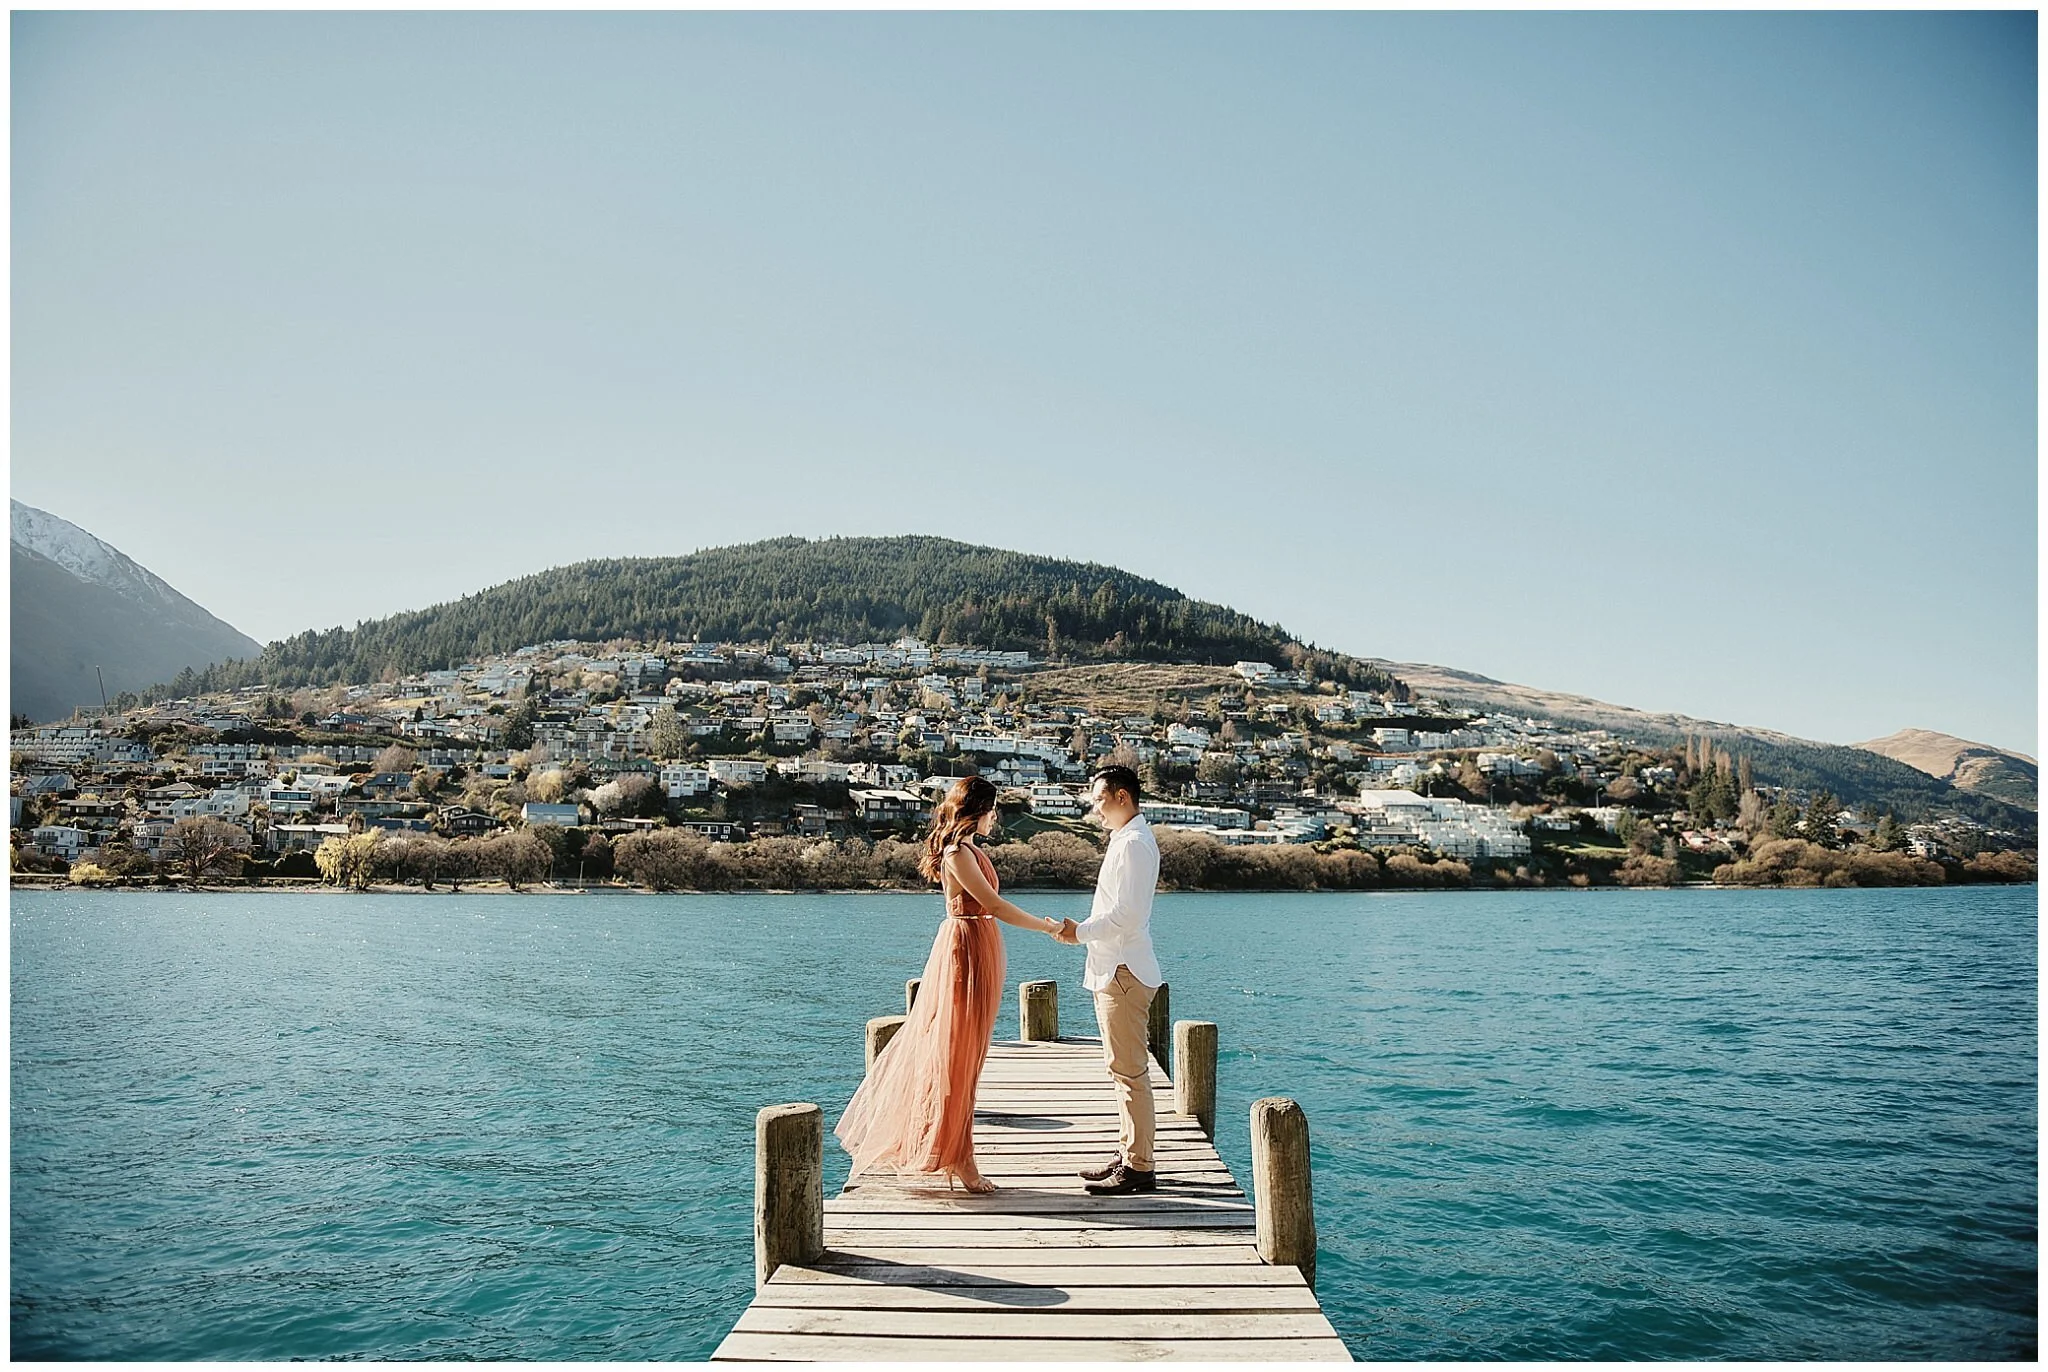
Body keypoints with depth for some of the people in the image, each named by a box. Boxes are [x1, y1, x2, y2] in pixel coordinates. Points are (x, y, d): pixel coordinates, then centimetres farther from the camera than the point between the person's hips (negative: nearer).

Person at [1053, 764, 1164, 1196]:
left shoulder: (1134, 843, -15)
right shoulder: (1126, 839, 18)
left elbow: (1125, 914, -22)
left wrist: (1081, 931, -16)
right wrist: (1083, 930, 13)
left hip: (1124, 972, -11)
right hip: (1116, 969, 11)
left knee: (1129, 1069, -7)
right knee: (1124, 1068, 15)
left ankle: (1139, 1168, -2)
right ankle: (1128, 1155, 24)